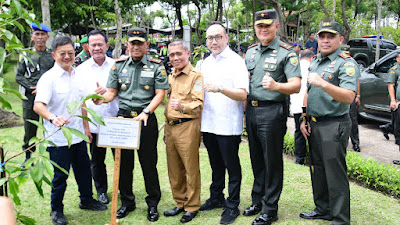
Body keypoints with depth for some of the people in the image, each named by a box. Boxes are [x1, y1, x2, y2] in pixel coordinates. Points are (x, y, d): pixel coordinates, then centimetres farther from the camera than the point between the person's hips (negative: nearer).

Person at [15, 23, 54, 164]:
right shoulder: (25, 55, 9)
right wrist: (32, 87, -7)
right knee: (29, 128, 5)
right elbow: (18, 76, 7)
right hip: (30, 98, 1)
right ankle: (28, 156, 19)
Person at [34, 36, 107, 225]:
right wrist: (53, 118, -43)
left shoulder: (76, 76, 9)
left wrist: (86, 126, 19)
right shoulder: (48, 78, -14)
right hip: (58, 138, -7)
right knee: (60, 176, 4)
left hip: (78, 136, 7)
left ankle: (86, 200, 40)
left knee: (84, 169, 19)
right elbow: (38, 105, -25)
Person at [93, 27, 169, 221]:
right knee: (124, 162, 9)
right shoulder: (118, 66, 9)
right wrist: (101, 98, -16)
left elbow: (160, 94, -5)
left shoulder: (156, 67, 1)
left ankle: (153, 203, 19)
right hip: (123, 117, 3)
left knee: (148, 162, 2)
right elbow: (111, 92, 7)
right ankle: (127, 202, 25)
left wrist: (146, 112, -19)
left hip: (146, 119, -3)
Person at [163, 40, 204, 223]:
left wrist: (183, 106, -35)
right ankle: (180, 203, 27)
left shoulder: (196, 76, -7)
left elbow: (199, 103, -16)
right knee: (174, 170, 13)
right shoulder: (170, 77, 16)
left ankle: (192, 207, 13)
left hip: (188, 127, -7)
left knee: (191, 169, 0)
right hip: (170, 127, 7)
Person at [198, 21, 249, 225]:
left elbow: (243, 95, -18)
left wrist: (220, 88, -31)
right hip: (208, 124, 7)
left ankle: (232, 206, 15)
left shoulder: (236, 61, -9)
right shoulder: (205, 63, 13)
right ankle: (216, 198, 33)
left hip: (228, 125, -6)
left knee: (232, 167, 4)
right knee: (216, 165, 19)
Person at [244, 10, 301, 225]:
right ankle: (257, 201, 30)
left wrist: (276, 86, -36)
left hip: (272, 112, -6)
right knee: (256, 159, 15)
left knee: (272, 162, 1)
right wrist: (245, 108, 12)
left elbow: (296, 86, -17)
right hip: (251, 110, 7)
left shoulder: (287, 52, -8)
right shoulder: (251, 51, 12)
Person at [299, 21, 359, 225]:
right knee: (317, 169, 17)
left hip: (334, 126, -8)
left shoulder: (347, 63, -11)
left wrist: (323, 83, -36)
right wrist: (304, 119, 14)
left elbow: (348, 97, -25)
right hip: (314, 125, 8)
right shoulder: (315, 61, 14)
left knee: (335, 174, -3)